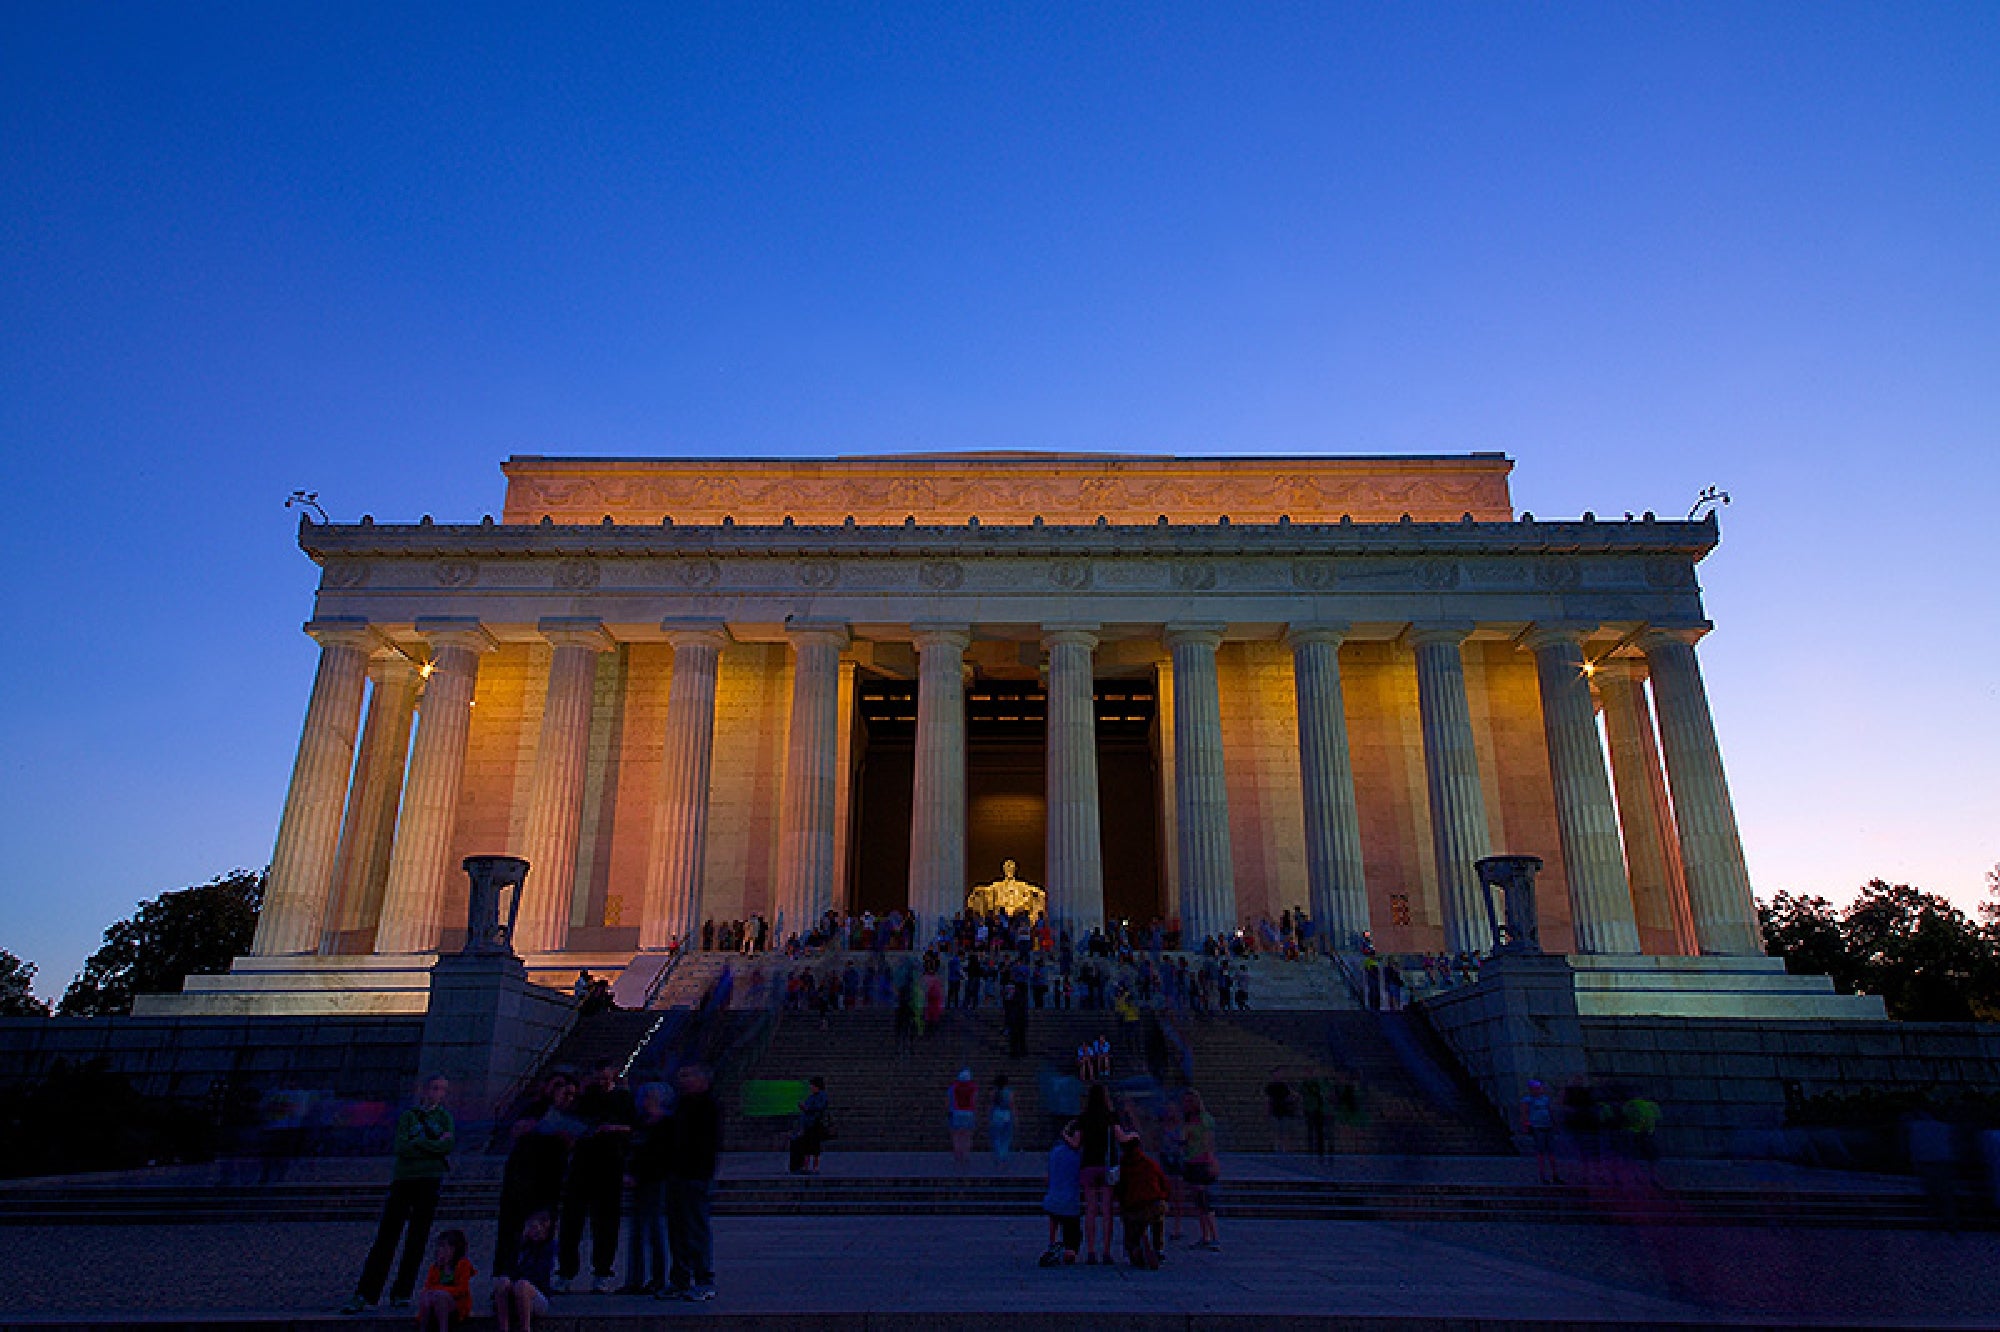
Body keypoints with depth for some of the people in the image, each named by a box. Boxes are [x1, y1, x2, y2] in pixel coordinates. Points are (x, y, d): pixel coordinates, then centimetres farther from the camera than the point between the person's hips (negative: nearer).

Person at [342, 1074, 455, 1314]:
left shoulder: (444, 1116, 12)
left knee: (418, 1236, -3)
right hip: (403, 1178, 0)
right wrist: (436, 1145, -9)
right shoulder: (408, 1116, 11)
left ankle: (402, 1292, 3)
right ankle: (364, 1294, -2)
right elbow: (401, 1147, -5)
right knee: (386, 1235, -4)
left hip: (430, 1179, 0)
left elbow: (449, 1145, -4)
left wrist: (418, 1144, -7)